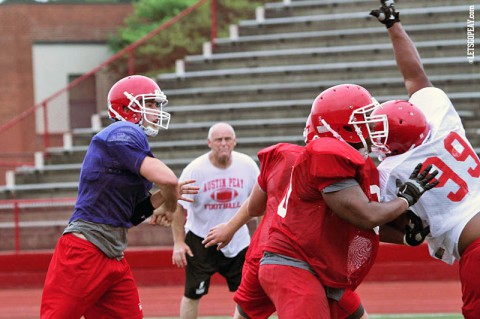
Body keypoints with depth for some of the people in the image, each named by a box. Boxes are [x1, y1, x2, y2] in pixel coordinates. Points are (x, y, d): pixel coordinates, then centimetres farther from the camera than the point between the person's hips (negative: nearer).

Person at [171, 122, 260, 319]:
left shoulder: (247, 165, -6)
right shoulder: (195, 169, -14)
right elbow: (179, 208, -10)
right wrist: (178, 242, -15)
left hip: (238, 240, 3)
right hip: (201, 239, -3)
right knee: (193, 294, -2)